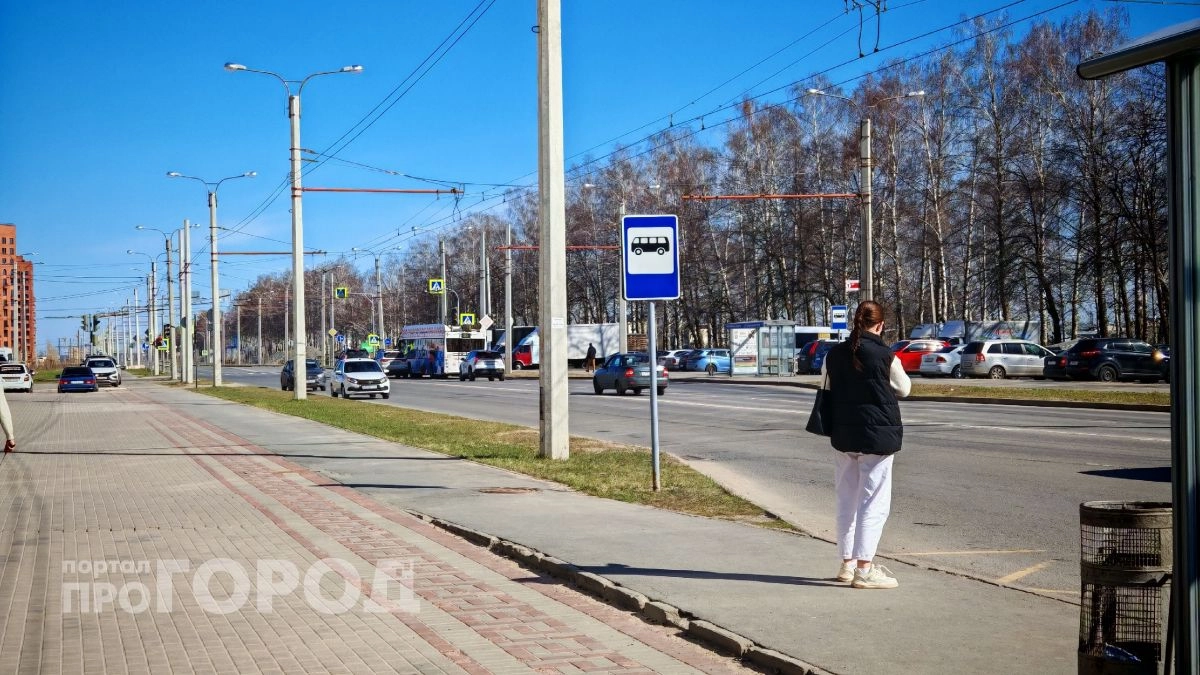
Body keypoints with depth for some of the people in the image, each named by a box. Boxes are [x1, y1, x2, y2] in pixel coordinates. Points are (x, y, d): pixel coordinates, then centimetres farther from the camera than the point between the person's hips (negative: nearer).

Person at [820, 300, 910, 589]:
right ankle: (864, 569, -4)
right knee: (874, 502, -1)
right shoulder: (885, 356, -12)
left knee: (847, 500, 15)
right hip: (877, 436, -5)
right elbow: (903, 389, 3)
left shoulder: (834, 354, 1)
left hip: (842, 435, 5)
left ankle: (848, 563, 22)